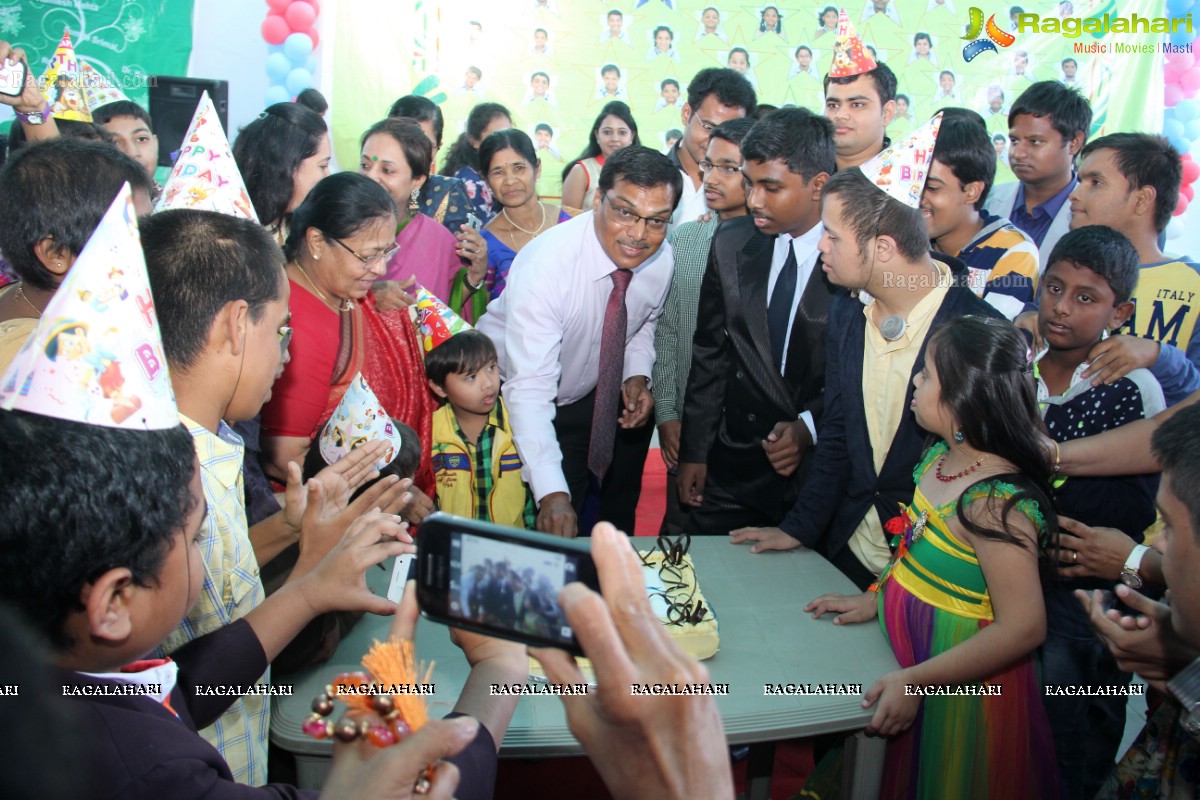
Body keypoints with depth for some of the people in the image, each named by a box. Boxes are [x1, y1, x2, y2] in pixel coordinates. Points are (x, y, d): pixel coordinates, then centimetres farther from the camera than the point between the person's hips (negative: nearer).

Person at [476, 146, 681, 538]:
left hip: (594, 396, 5)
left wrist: (637, 374, -14)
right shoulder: (544, 264, -35)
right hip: (519, 402, -5)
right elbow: (529, 388, -40)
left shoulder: (661, 259, -16)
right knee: (551, 530, 0)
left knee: (616, 517, 15)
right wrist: (552, 493, -50)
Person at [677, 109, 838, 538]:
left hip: (823, 467, -3)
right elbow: (709, 354, 6)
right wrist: (694, 451, 6)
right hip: (734, 465, 4)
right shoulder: (731, 244, 0)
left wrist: (810, 427, -16)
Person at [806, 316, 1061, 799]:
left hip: (963, 689, -8)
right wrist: (876, 597, 3)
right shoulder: (938, 460, -2)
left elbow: (1022, 629, -28)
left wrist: (913, 681, -27)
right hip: (911, 667, 8)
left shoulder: (997, 502, -29)